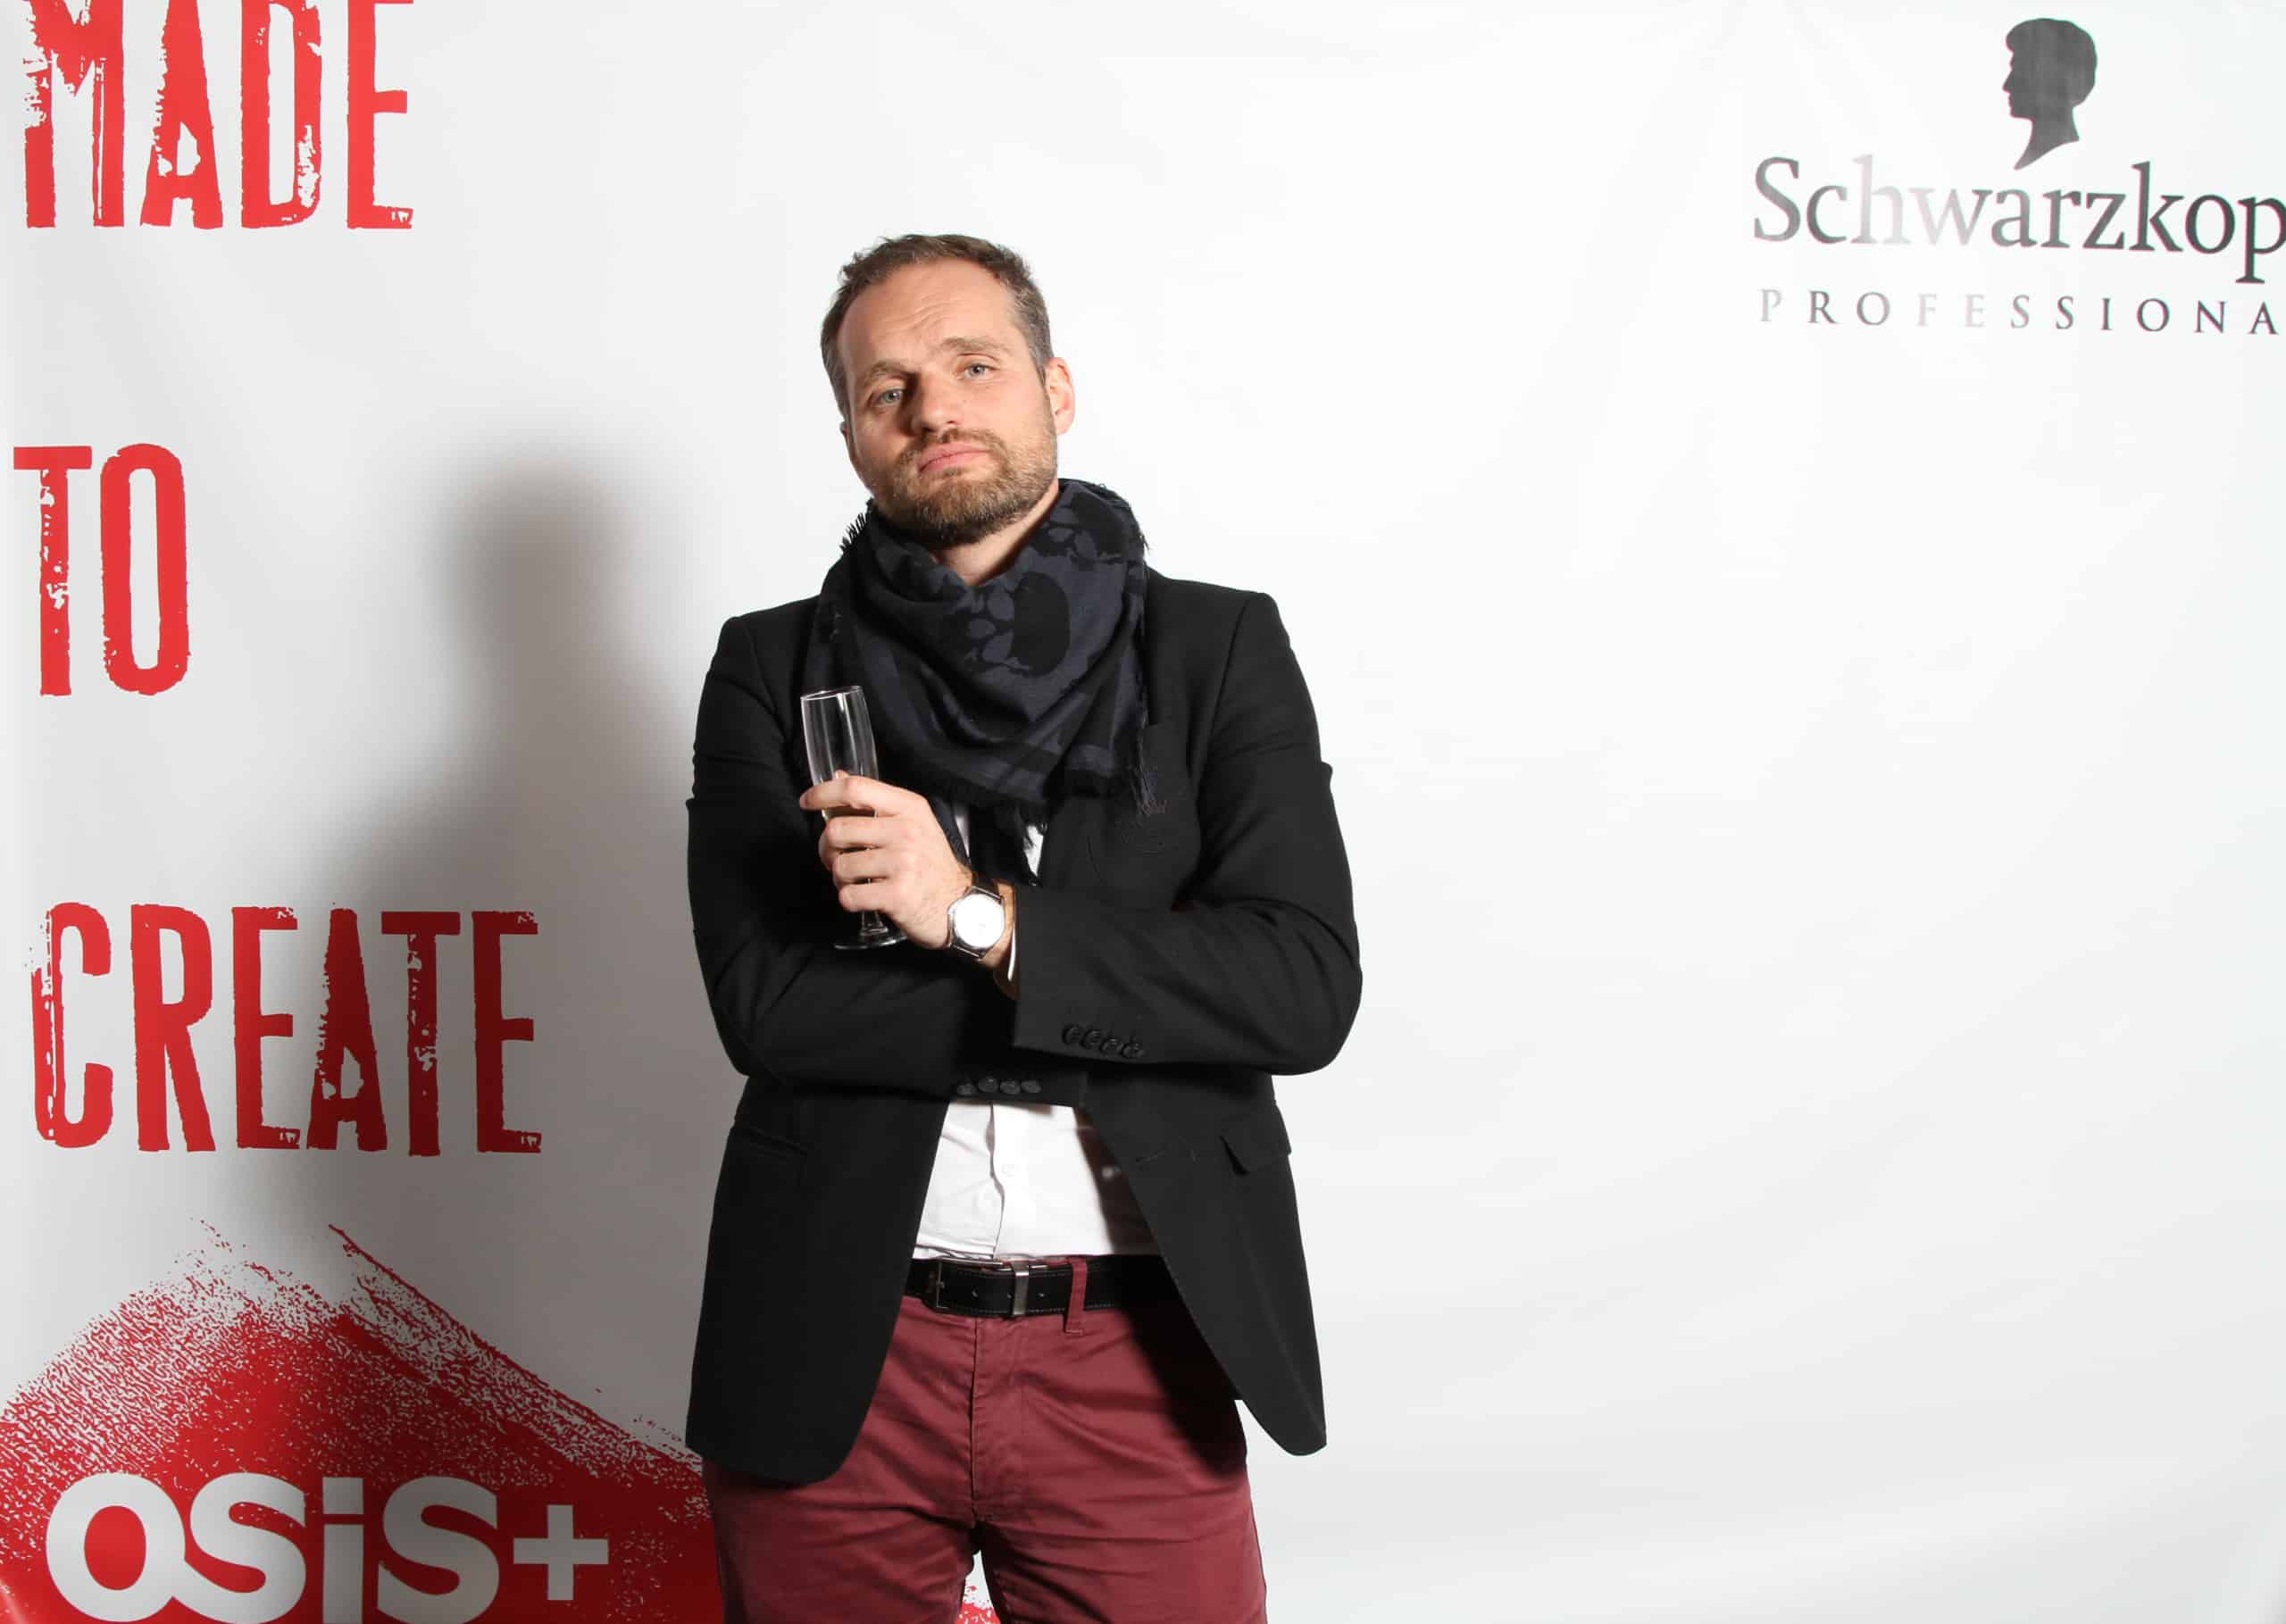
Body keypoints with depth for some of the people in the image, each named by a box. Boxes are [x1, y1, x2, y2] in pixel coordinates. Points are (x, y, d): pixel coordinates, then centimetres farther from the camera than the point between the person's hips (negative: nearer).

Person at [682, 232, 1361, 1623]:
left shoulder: (1220, 647, 3)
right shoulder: (772, 669, 5)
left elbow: (1307, 986, -8)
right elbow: (762, 1001, -7)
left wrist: (980, 914, -16)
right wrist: (1128, 1011, -11)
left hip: (1134, 1360, 0)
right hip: (839, 1357, 1)